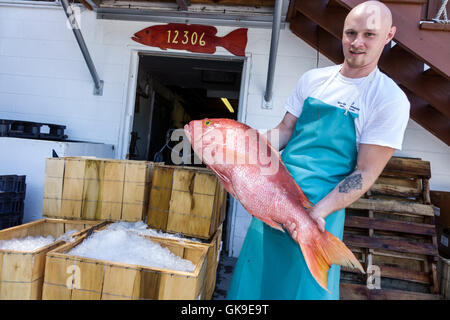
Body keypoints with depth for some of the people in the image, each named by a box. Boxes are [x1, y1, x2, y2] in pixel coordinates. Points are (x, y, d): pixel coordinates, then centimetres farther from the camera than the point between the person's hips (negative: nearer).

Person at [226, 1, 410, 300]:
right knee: (255, 276, 15)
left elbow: (366, 172, -11)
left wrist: (317, 213, -22)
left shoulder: (390, 99, -8)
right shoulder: (313, 79, 6)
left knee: (305, 286, 9)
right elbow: (285, 130, 9)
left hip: (323, 205, -4)